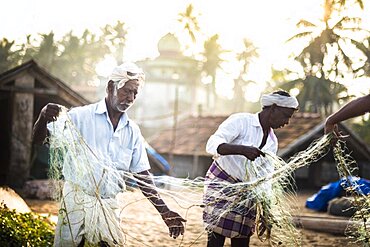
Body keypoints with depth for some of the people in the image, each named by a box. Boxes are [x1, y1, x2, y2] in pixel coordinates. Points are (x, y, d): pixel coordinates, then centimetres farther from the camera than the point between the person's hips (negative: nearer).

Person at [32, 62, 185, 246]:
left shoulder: (133, 131, 8)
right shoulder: (81, 116, -5)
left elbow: (142, 176, 9)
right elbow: (39, 140, -8)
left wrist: (164, 211, 2)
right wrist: (43, 117, -30)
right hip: (77, 202, -4)